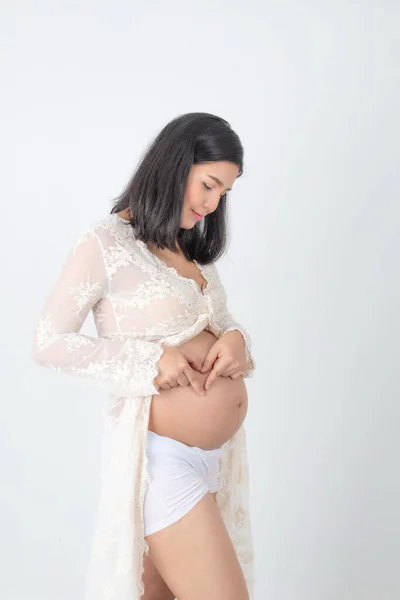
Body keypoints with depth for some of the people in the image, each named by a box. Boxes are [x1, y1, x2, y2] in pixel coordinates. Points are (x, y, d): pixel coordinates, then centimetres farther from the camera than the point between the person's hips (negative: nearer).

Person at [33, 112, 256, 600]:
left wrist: (234, 339, -4)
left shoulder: (193, 247, 12)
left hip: (218, 453, 7)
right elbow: (49, 343, -9)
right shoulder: (106, 242, -9)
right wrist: (149, 360, -19)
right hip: (163, 455, -7)